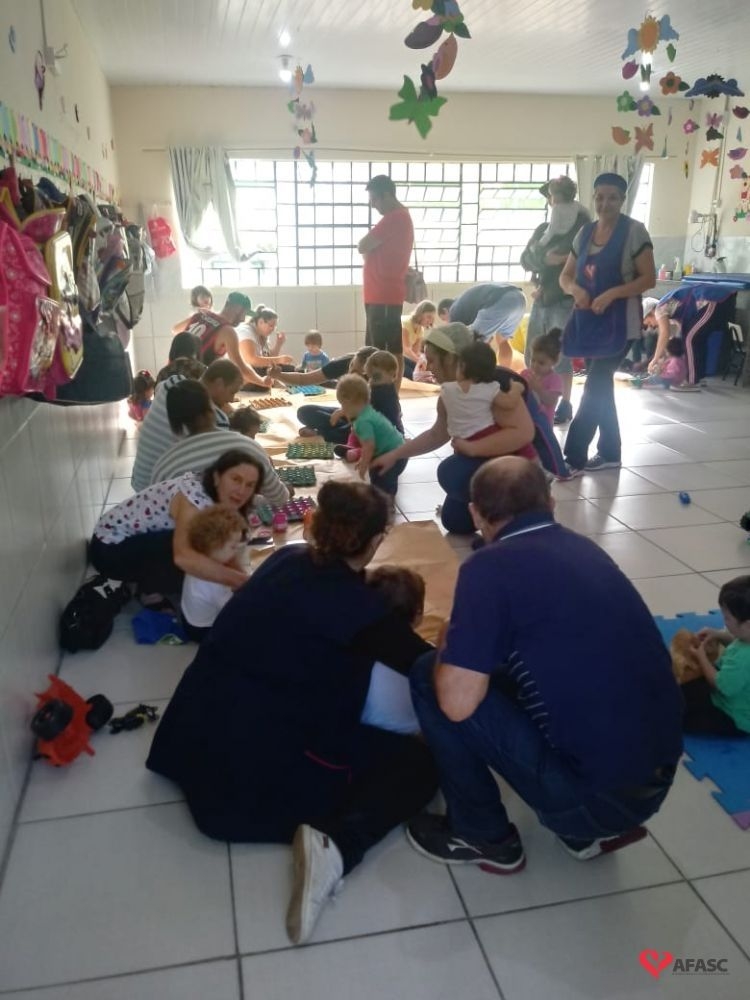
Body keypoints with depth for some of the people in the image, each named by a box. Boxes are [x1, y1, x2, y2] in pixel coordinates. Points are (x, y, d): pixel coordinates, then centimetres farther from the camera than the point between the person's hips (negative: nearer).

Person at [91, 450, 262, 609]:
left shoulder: (219, 499, -5)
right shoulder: (196, 496, -32)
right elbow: (183, 556, -47)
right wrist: (241, 581, -49)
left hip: (138, 539, 8)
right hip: (110, 548, -8)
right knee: (193, 548, -28)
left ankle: (148, 579, 11)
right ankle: (150, 591, -5)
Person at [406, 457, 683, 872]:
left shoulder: (490, 567, -15)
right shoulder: (584, 548, 9)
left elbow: (457, 702, -17)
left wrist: (449, 649, 4)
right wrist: (468, 644, 31)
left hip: (594, 791, -8)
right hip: (656, 777, 8)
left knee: (430, 679, -1)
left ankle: (484, 836, 15)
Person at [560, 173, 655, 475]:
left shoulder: (634, 231, -7)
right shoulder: (585, 232, 10)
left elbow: (649, 279, -10)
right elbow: (565, 276, 12)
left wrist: (612, 293, -23)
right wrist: (575, 289, -11)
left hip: (619, 322, -6)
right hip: (588, 319, 6)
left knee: (595, 386, -9)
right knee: (601, 385, 11)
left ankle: (574, 457, -6)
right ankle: (609, 453, 22)